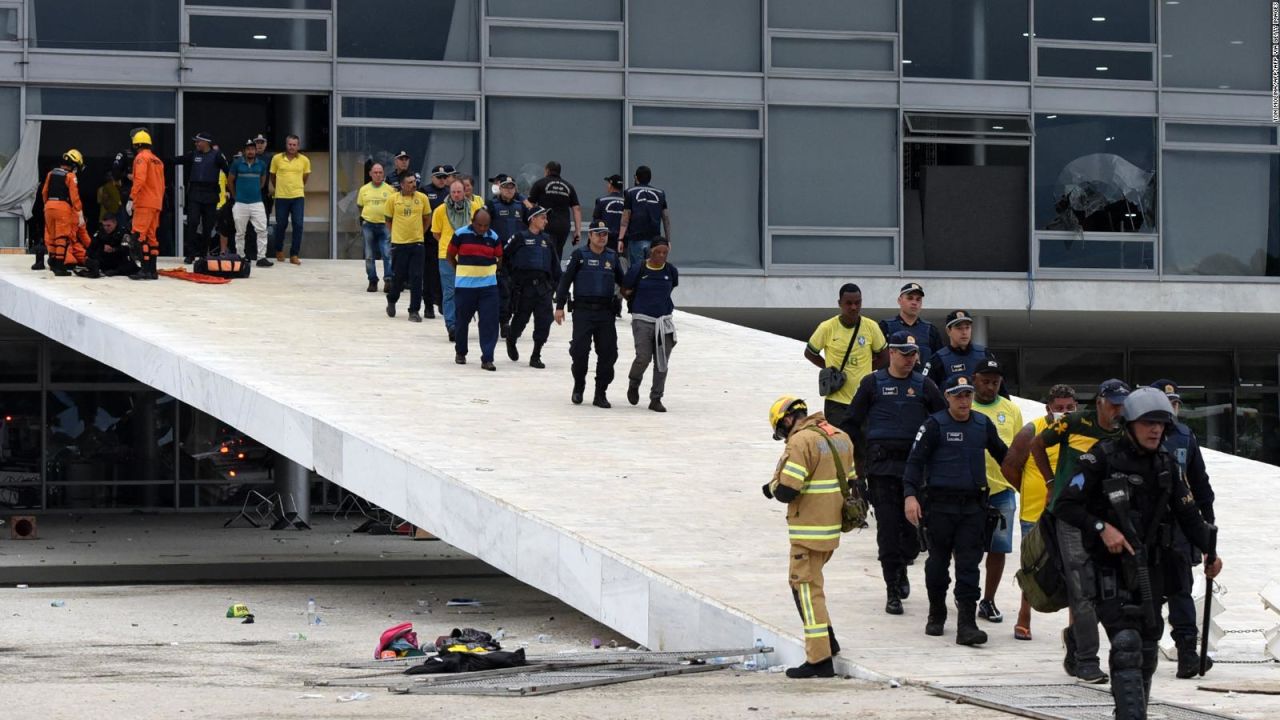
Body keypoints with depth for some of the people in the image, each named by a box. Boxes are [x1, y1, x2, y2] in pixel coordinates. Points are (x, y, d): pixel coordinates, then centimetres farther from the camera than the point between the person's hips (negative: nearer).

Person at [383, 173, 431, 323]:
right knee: (398, 276, 9)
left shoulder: (422, 198, 1)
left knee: (416, 278, -4)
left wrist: (420, 233, 7)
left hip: (417, 243, 1)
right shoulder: (393, 199, -2)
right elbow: (388, 220, 9)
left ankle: (414, 311, 2)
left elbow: (427, 218, 12)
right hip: (399, 243, -1)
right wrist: (395, 234, 4)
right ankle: (391, 301, 36)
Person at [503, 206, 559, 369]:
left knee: (544, 322, -5)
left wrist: (558, 283, 17)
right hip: (524, 286, -4)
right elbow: (504, 256, -2)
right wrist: (513, 274, 1)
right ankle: (511, 341, 38)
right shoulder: (520, 237, -2)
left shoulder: (546, 239, 15)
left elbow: (554, 264, 20)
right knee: (521, 318, 7)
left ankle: (536, 356, 4)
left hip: (543, 286, 4)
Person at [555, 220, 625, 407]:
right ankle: (578, 388, 16)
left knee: (608, 353, -1)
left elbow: (622, 281, 22)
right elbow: (566, 280, 0)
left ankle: (600, 394, 8)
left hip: (606, 312, 3)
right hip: (583, 310, -3)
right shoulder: (580, 255, 1)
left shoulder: (612, 257, 12)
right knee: (580, 350, -6)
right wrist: (559, 306, -5)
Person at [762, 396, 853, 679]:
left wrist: (772, 487, 1)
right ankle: (826, 638, 20)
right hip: (833, 527, 9)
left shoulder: (801, 441, -16)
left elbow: (786, 491, -20)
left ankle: (820, 659, -5)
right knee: (807, 581, 23)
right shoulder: (840, 436, 11)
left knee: (806, 587, -3)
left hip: (809, 529, -9)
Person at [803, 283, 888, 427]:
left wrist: (863, 370, 3)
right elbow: (809, 353, 9)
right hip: (836, 401, -2)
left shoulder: (871, 327, -2)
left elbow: (881, 357, 12)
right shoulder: (827, 328, -6)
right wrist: (830, 368, 2)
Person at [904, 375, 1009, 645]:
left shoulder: (983, 424, 10)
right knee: (938, 562, 9)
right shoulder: (935, 425, -3)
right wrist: (910, 495, -19)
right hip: (939, 505, -2)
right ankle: (936, 616, 27)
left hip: (973, 506, 2)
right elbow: (915, 460, -8)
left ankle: (967, 625, -8)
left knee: (969, 565, -4)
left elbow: (1002, 455, 24)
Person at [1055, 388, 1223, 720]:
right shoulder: (1102, 457, -9)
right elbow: (1065, 506, -11)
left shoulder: (1166, 465, 8)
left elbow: (1188, 515, 10)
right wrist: (1102, 527, -24)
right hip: (1109, 566, -6)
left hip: (1150, 567, 6)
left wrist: (1210, 551, -5)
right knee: (1127, 643, -19)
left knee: (1147, 649, 10)